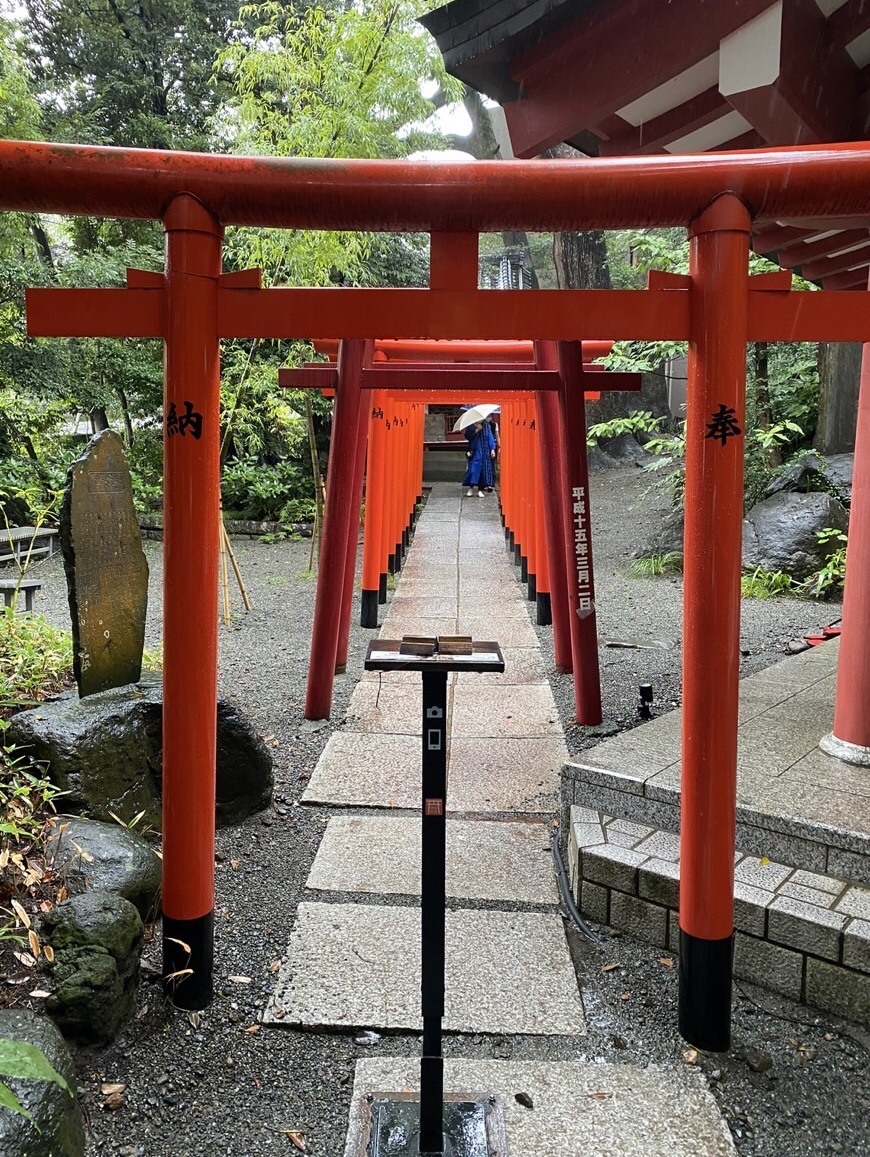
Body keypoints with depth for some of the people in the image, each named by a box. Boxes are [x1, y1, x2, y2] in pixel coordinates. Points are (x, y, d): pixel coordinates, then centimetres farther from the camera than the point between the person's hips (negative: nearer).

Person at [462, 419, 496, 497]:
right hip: (474, 452, -2)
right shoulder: (470, 426, 2)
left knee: (483, 469, -1)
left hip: (485, 452, 2)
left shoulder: (486, 426, 6)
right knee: (473, 468, -7)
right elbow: (467, 436, -9)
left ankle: (480, 490, 4)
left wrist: (492, 449, -1)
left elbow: (490, 438, 5)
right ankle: (471, 487, 9)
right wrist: (476, 430, -16)